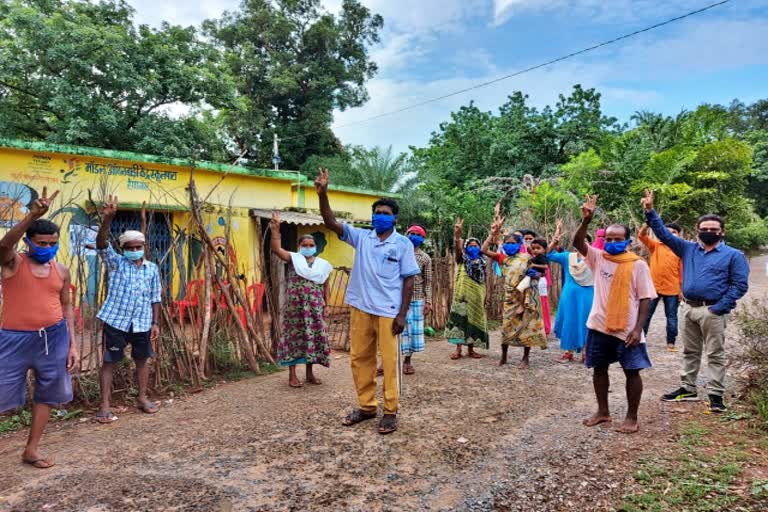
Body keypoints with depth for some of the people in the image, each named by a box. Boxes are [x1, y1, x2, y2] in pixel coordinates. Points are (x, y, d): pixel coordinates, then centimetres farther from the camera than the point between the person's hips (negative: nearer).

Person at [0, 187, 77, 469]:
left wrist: (72, 343, 5)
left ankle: (31, 449, 27)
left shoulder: (61, 271, 5)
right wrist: (32, 216, -44)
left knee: (47, 393, 11)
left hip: (54, 337, 4)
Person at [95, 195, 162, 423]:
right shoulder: (116, 263, 0)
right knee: (109, 362, 2)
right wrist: (108, 218, -32)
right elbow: (101, 243, -18)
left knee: (142, 360, 13)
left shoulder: (152, 268, 6)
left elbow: (155, 298, 9)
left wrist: (155, 323, 3)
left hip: (142, 323, 3)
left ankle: (142, 398, 28)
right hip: (115, 321, -3)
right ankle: (105, 405, 10)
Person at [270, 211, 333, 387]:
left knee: (313, 337, 7)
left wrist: (326, 304, 7)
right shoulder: (294, 259, 0)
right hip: (296, 307, -3)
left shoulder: (323, 264, 9)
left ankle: (310, 373, 21)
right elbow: (276, 249, -14)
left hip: (314, 308, 3)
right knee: (295, 337, 0)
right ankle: (292, 375, 8)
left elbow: (325, 286, 13)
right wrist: (276, 229, -20)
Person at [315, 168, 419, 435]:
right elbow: (331, 223, -1)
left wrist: (403, 314, -9)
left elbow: (408, 281, -2)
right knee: (360, 359, 11)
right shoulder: (361, 237, 7)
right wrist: (322, 194, -14)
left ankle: (390, 411, 14)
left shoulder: (403, 244, -1)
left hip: (388, 312, -4)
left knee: (389, 361, 2)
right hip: (361, 308, 4)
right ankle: (366, 406, 26)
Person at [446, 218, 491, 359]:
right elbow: (457, 248, -19)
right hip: (463, 294, -3)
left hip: (477, 294, 3)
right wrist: (457, 235, -39)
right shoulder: (462, 259, 3)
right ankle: (458, 349, -4)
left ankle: (471, 349, 13)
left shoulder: (482, 261, 12)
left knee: (474, 319, 5)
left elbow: (483, 280, 15)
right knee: (460, 318, -8)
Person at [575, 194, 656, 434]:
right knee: (599, 368, 13)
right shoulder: (598, 258, 3)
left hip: (627, 330, -3)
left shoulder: (638, 265, -6)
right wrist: (586, 220, -26)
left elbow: (645, 299, -6)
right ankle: (603, 412, 29)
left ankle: (632, 417, 20)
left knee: (632, 371, 5)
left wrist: (638, 328, -13)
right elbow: (577, 243, -11)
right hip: (599, 326, 4)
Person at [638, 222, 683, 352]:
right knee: (646, 315, 6)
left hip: (672, 290, 0)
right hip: (654, 287, 0)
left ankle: (671, 343, 17)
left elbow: (682, 271, 4)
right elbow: (641, 235, -11)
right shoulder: (655, 245, 2)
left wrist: (681, 290, 1)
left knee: (671, 317, 8)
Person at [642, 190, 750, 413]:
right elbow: (664, 234, 8)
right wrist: (650, 211, -2)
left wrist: (720, 307, -14)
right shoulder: (688, 249, 10)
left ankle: (716, 394, 8)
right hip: (687, 308, 5)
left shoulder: (734, 255, -1)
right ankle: (688, 388, 24)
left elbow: (740, 285, -5)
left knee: (715, 354, 2)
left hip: (712, 311, -4)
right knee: (690, 352, 14)